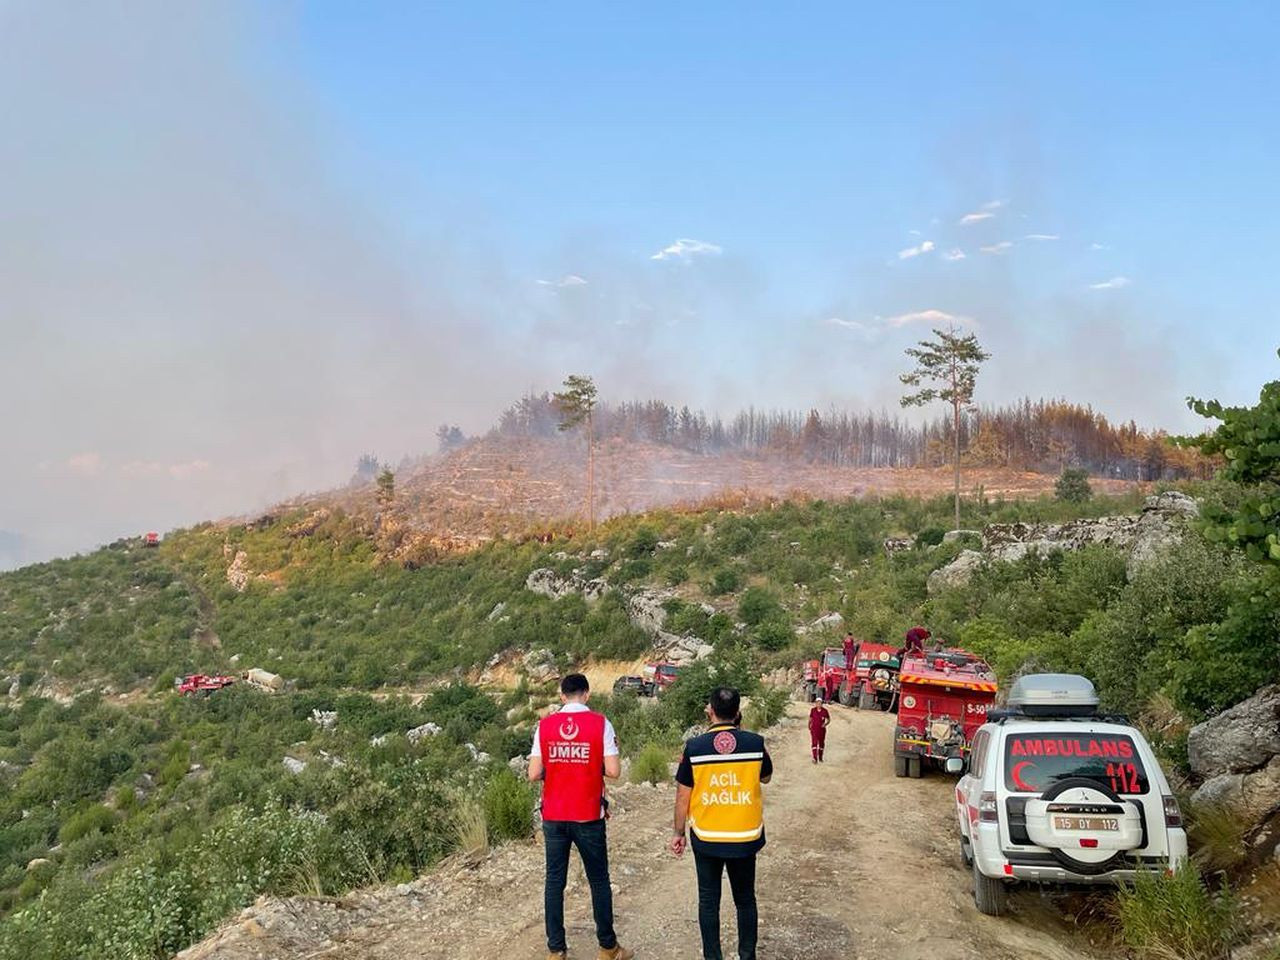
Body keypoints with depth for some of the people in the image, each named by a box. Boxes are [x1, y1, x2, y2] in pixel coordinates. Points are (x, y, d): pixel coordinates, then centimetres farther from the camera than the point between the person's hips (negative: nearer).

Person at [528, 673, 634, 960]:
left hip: (553, 817, 2)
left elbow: (534, 774, -4)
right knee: (599, 882, 12)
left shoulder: (544, 725, -3)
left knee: (555, 881, 12)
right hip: (588, 817, -2)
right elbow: (613, 771, -12)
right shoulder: (600, 723, -9)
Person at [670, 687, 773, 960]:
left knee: (708, 901, 14)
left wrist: (678, 833, 9)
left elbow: (683, 795, -5)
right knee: (745, 900, 18)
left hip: (706, 838, -1)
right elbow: (766, 777, 10)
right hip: (745, 838, 1)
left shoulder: (694, 747, -12)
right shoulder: (755, 742, -10)